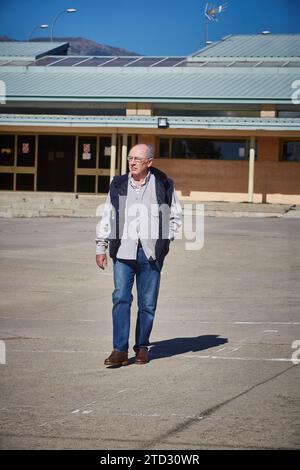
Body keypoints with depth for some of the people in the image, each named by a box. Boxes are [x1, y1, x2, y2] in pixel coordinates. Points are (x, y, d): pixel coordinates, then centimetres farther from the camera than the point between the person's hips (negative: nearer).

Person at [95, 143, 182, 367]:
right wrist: (101, 247, 10)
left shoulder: (163, 185, 4)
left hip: (150, 253, -1)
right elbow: (107, 217, 14)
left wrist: (165, 240, 3)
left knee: (148, 303, 5)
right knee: (121, 299, -8)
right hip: (123, 251, 1)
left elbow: (176, 215, 15)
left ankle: (142, 347, 18)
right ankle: (120, 351, -9)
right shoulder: (118, 185, 9)